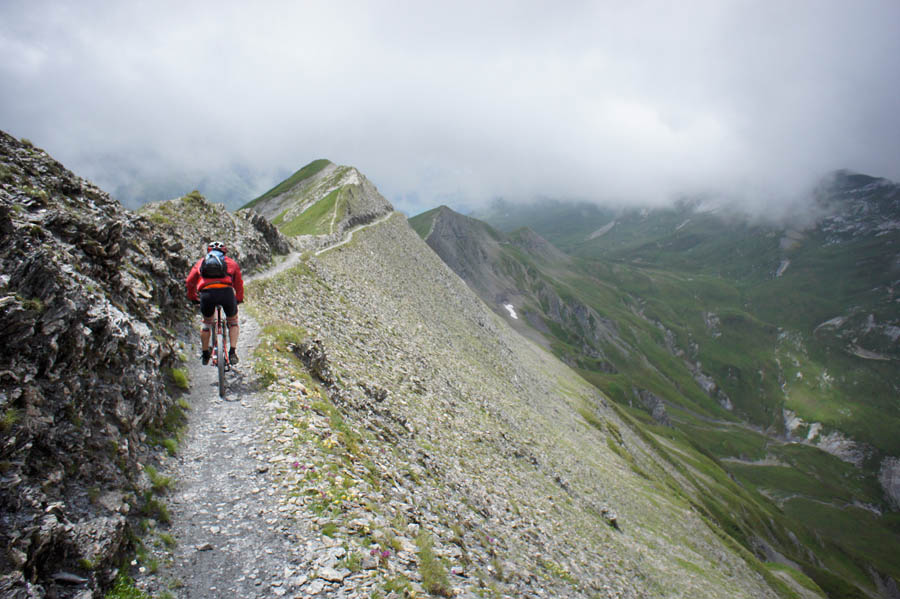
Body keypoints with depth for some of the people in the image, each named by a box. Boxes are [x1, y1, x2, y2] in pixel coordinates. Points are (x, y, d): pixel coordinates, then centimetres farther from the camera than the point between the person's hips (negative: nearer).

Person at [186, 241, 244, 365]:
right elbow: (239, 284, 32)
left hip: (206, 293, 1)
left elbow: (190, 282, 29)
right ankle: (232, 352, 10)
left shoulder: (201, 262, 30)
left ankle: (205, 354, 32)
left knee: (207, 323, 26)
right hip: (226, 291, -1)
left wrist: (193, 298, 43)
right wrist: (239, 299, 46)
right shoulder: (231, 262, 28)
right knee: (233, 322, 23)